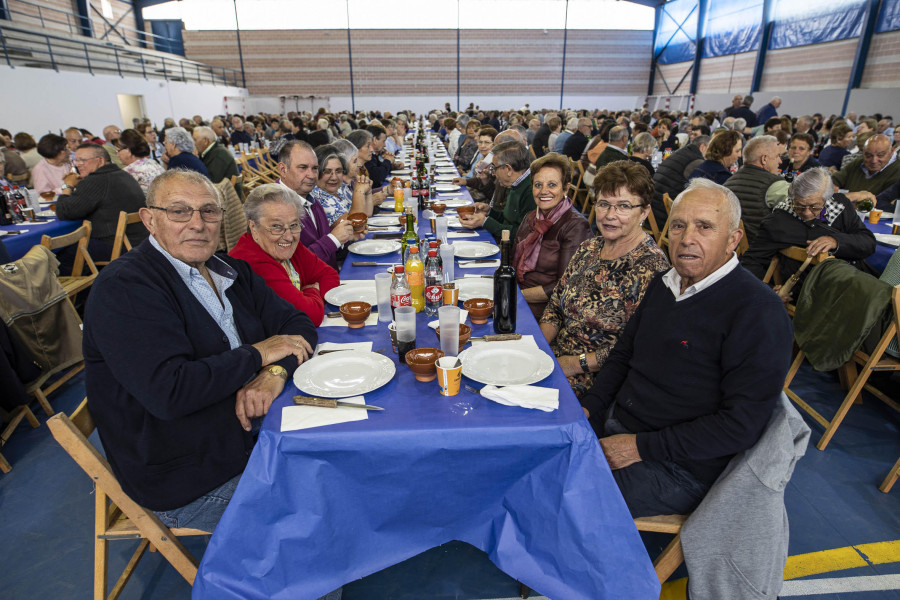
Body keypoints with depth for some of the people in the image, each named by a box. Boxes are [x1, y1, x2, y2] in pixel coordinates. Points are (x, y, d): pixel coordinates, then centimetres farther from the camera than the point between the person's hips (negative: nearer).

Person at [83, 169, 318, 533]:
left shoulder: (232, 272, 6)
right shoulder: (123, 288, -18)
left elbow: (297, 324, 3)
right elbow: (168, 392, -30)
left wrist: (276, 371, -18)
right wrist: (257, 354, -18)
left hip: (252, 433, 8)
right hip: (189, 486, -7)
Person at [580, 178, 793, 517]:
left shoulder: (759, 311, -18)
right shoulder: (663, 284, 7)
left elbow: (742, 424, -21)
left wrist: (642, 447, -21)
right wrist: (587, 408, 0)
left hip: (681, 468, -7)